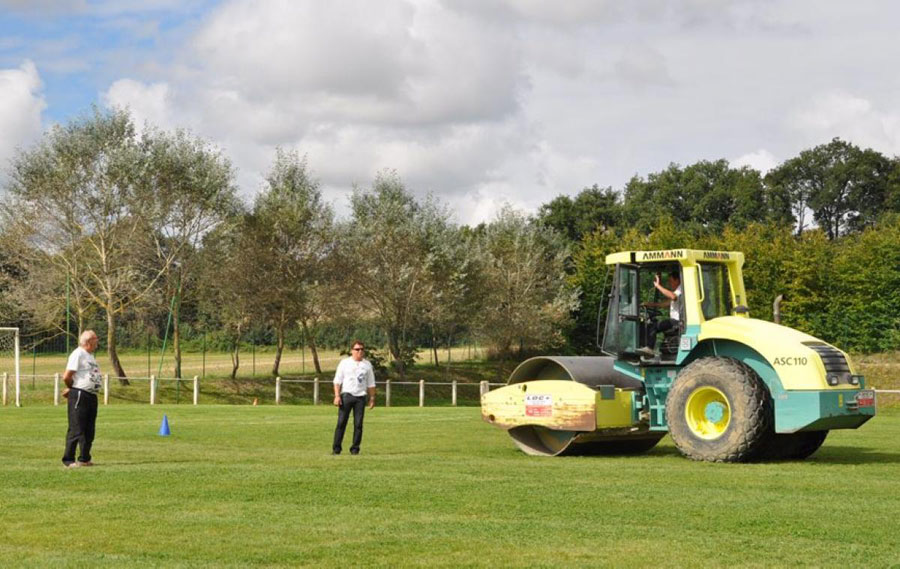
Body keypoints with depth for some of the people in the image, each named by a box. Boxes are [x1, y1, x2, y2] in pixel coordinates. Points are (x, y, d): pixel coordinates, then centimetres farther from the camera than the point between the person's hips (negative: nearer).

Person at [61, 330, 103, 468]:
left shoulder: (90, 355, 17)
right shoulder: (78, 354, -12)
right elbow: (67, 377, -15)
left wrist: (72, 389, 13)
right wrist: (74, 389, 3)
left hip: (92, 396, 9)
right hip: (79, 396, -9)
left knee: (89, 430, 12)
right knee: (76, 429, -8)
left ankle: (84, 459, 20)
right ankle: (68, 460, -4)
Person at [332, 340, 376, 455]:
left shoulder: (367, 365, 13)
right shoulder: (345, 363, 6)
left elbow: (371, 384, 15)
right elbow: (337, 381, 3)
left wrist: (372, 398, 6)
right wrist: (337, 396, -7)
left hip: (360, 397, 2)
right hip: (346, 395, -2)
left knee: (358, 424, -1)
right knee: (341, 422, -6)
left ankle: (355, 448, 5)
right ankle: (336, 448, -3)